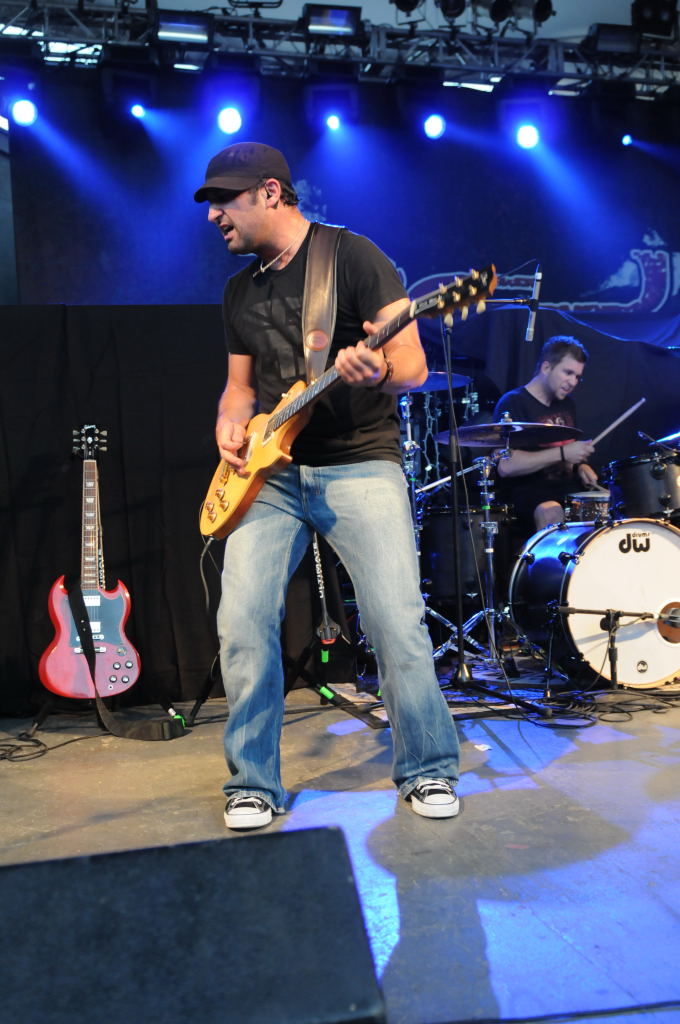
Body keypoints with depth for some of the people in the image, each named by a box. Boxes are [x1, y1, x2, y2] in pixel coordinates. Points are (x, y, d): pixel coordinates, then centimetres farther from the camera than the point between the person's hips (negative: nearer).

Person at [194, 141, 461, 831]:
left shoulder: (352, 255, -2)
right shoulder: (240, 291, 17)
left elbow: (414, 367, -7)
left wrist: (379, 371, -30)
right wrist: (229, 424, 2)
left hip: (359, 463, -5)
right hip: (271, 471, 5)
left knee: (398, 622, -11)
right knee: (243, 622, -8)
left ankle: (428, 771, 11)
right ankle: (253, 784, 8)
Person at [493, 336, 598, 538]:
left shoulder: (566, 403, 15)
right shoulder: (513, 403, -10)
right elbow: (506, 466, -22)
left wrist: (580, 466, 7)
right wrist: (562, 453, -23)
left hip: (567, 487, 8)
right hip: (526, 491, -8)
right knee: (552, 514, -37)